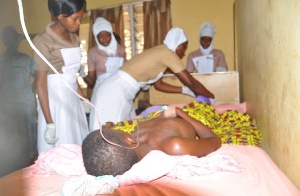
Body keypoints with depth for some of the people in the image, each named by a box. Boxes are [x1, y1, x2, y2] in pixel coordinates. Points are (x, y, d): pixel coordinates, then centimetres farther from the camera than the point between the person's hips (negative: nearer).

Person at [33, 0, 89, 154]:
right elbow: (41, 84, -14)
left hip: (73, 100, 7)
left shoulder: (73, 39, 8)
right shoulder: (43, 41, -13)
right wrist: (49, 123, -17)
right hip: (55, 100, -7)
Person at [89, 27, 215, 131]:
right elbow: (191, 82, -9)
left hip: (118, 92, 10)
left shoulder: (159, 53, 17)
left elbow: (158, 85, 24)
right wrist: (213, 98, 4)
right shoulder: (167, 53, -10)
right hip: (116, 93, -10)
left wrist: (184, 90, 24)